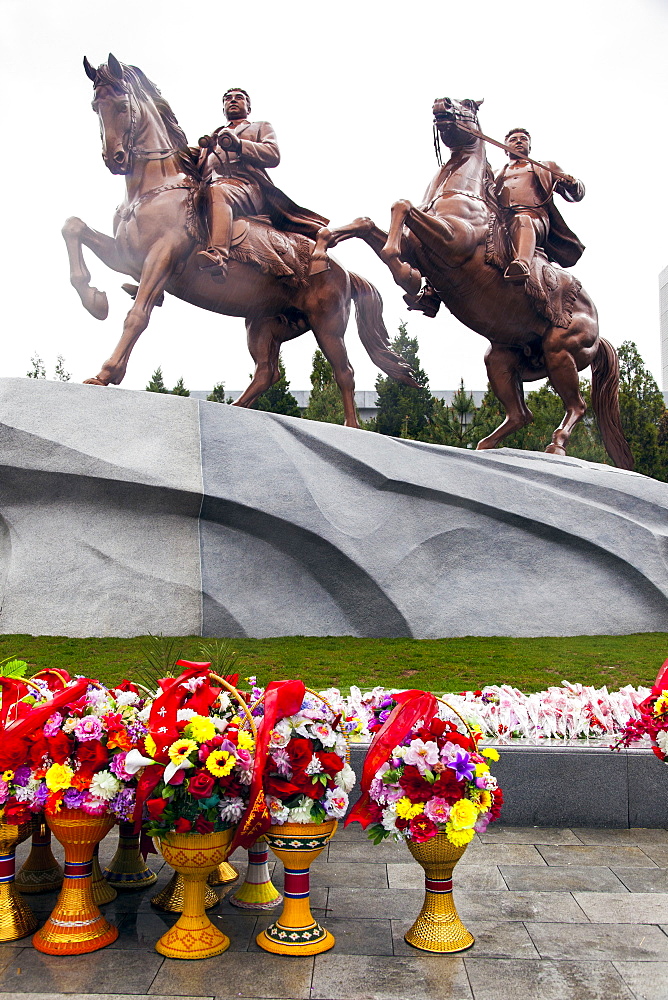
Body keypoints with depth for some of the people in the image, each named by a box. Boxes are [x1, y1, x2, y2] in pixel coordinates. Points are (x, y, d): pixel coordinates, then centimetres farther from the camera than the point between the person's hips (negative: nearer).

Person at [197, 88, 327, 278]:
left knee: (217, 192, -40)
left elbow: (273, 155, 8)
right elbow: (199, 171, 29)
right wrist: (204, 147, 8)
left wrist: (238, 145, -4)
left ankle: (218, 255, -62)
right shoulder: (212, 137, 41)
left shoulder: (262, 127, 31)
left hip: (248, 186, -6)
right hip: (212, 185, 6)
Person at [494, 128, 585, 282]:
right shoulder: (495, 174, 41)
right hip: (500, 220, 5)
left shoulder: (546, 167, 38)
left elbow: (576, 195, 27)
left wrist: (572, 184, 3)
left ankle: (522, 264, -68)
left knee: (523, 220, -41)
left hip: (534, 216, -4)